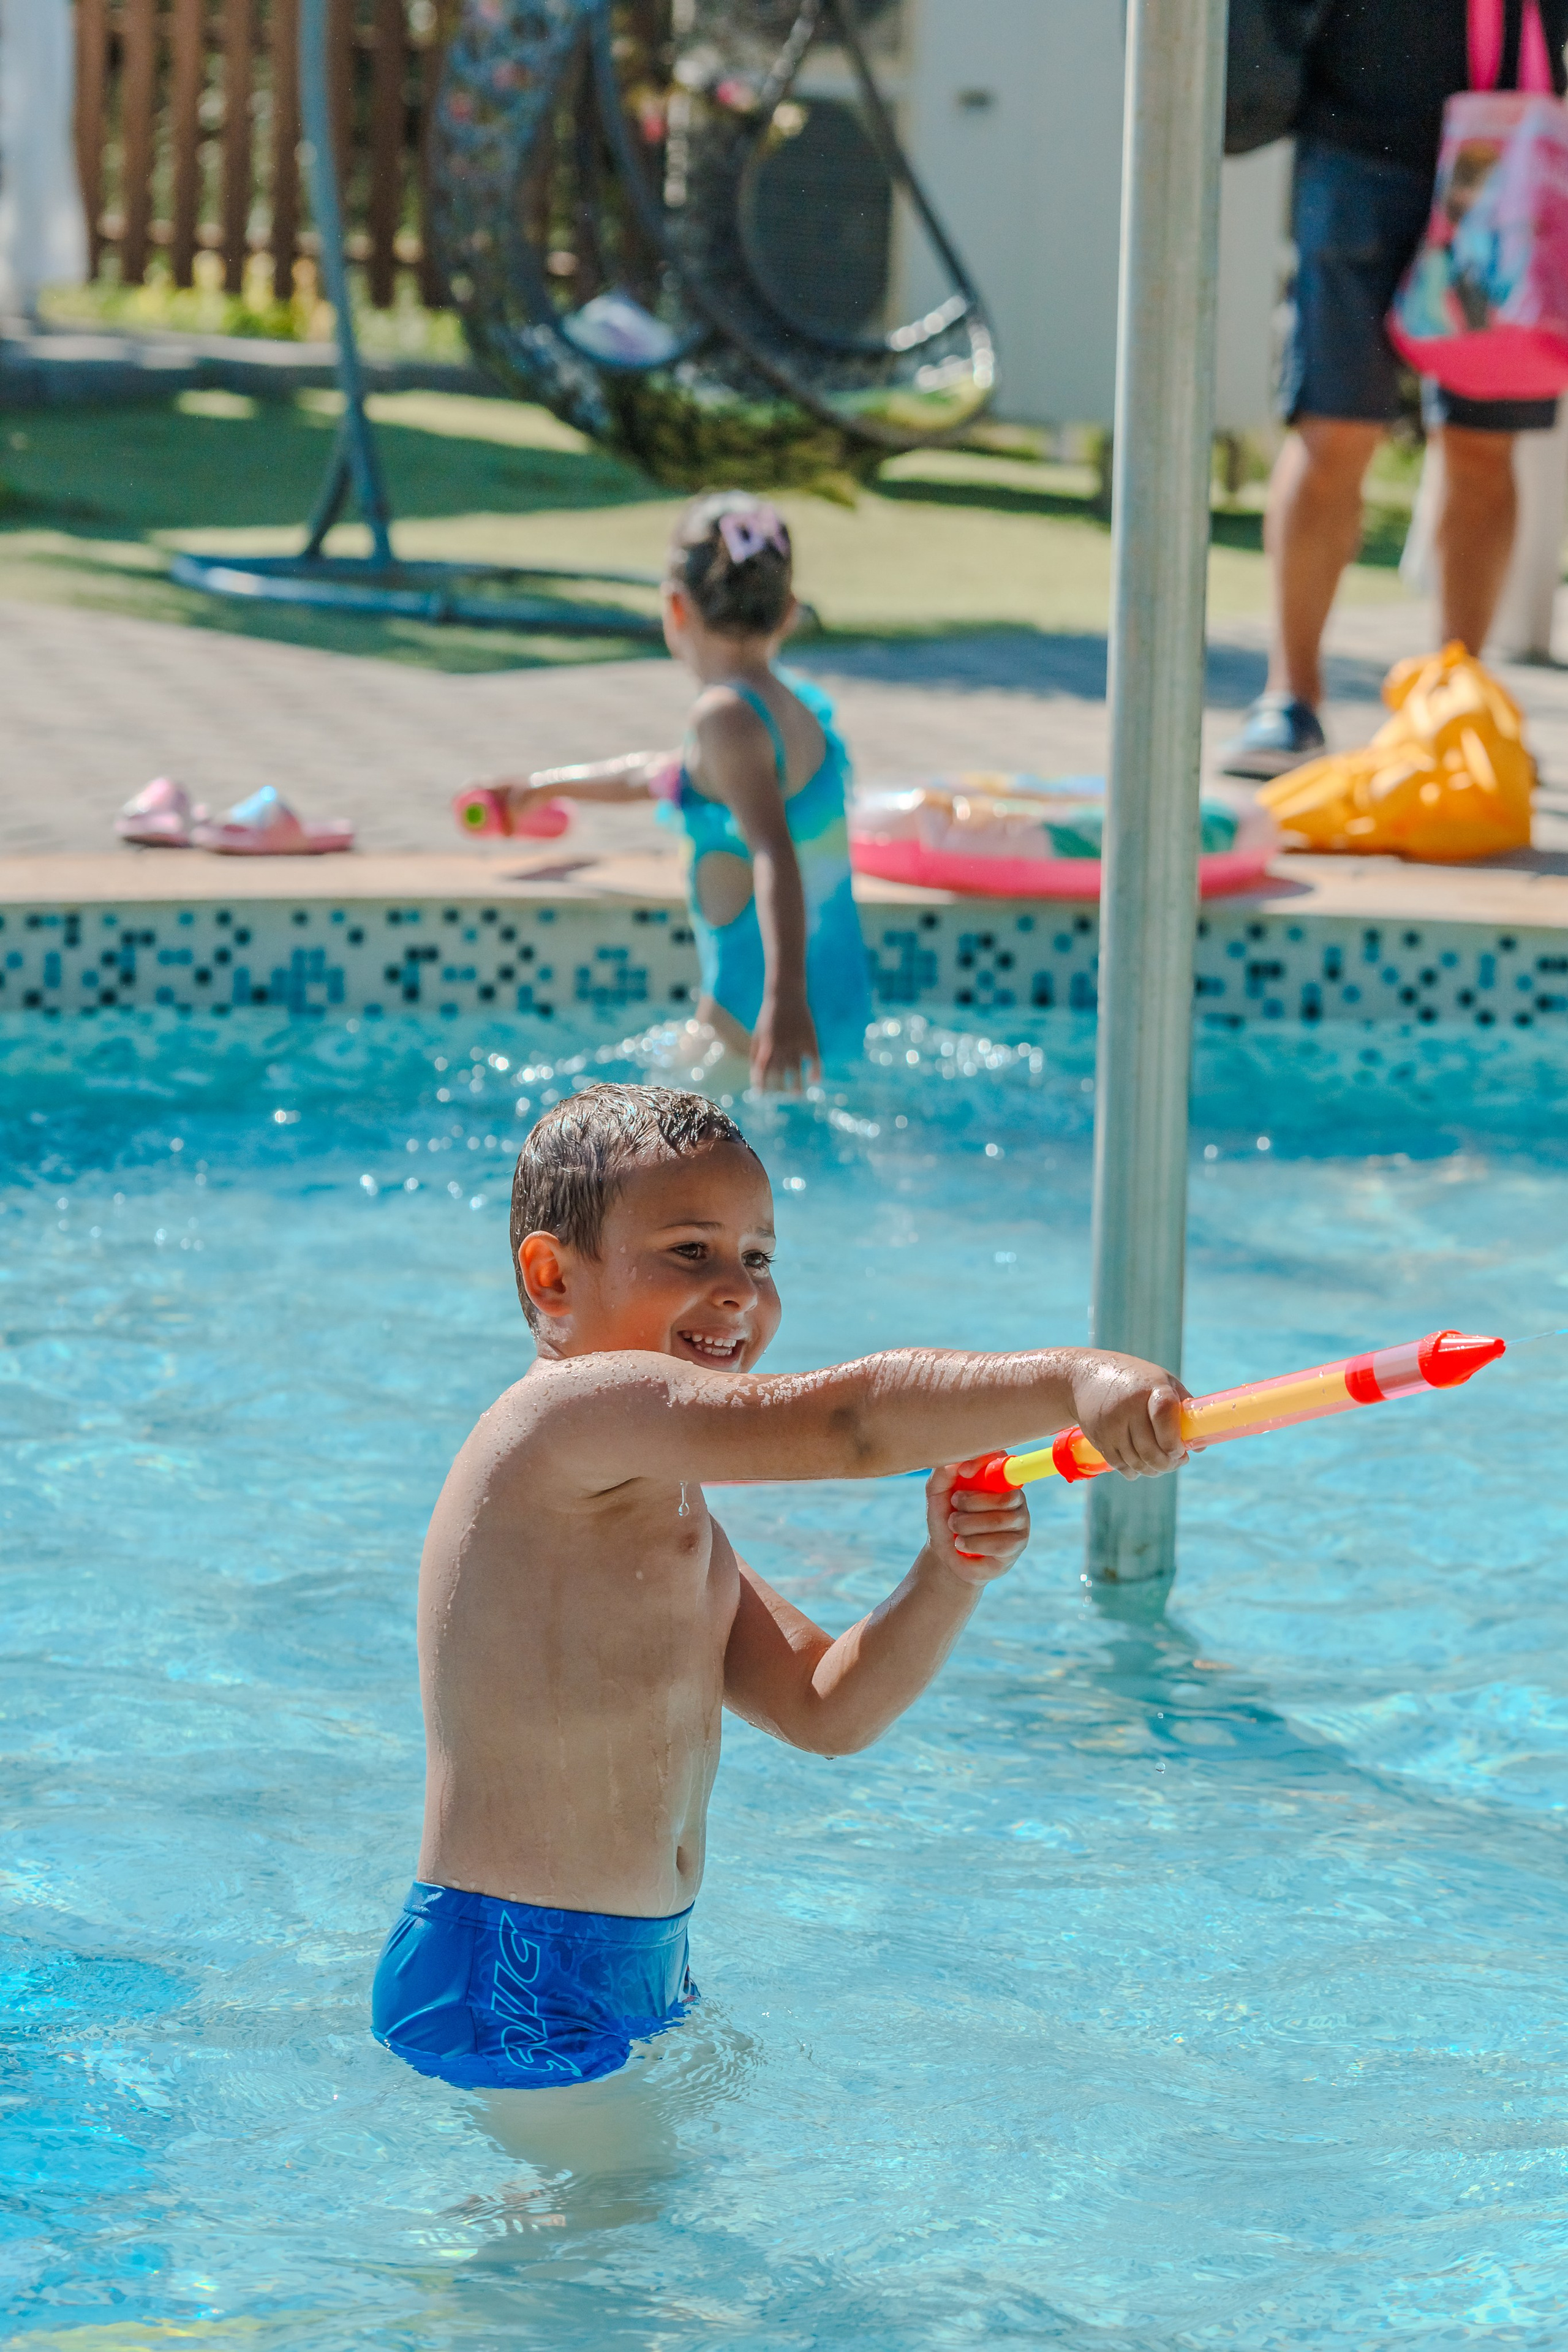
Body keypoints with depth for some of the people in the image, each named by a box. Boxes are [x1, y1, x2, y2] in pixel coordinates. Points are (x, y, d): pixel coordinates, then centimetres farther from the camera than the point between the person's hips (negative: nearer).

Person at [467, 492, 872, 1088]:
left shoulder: (727, 714, -15)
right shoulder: (800, 702, 13)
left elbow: (773, 852, -31)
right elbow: (668, 774, 32)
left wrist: (784, 996, -45)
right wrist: (548, 784, 49)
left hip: (752, 1017, -9)